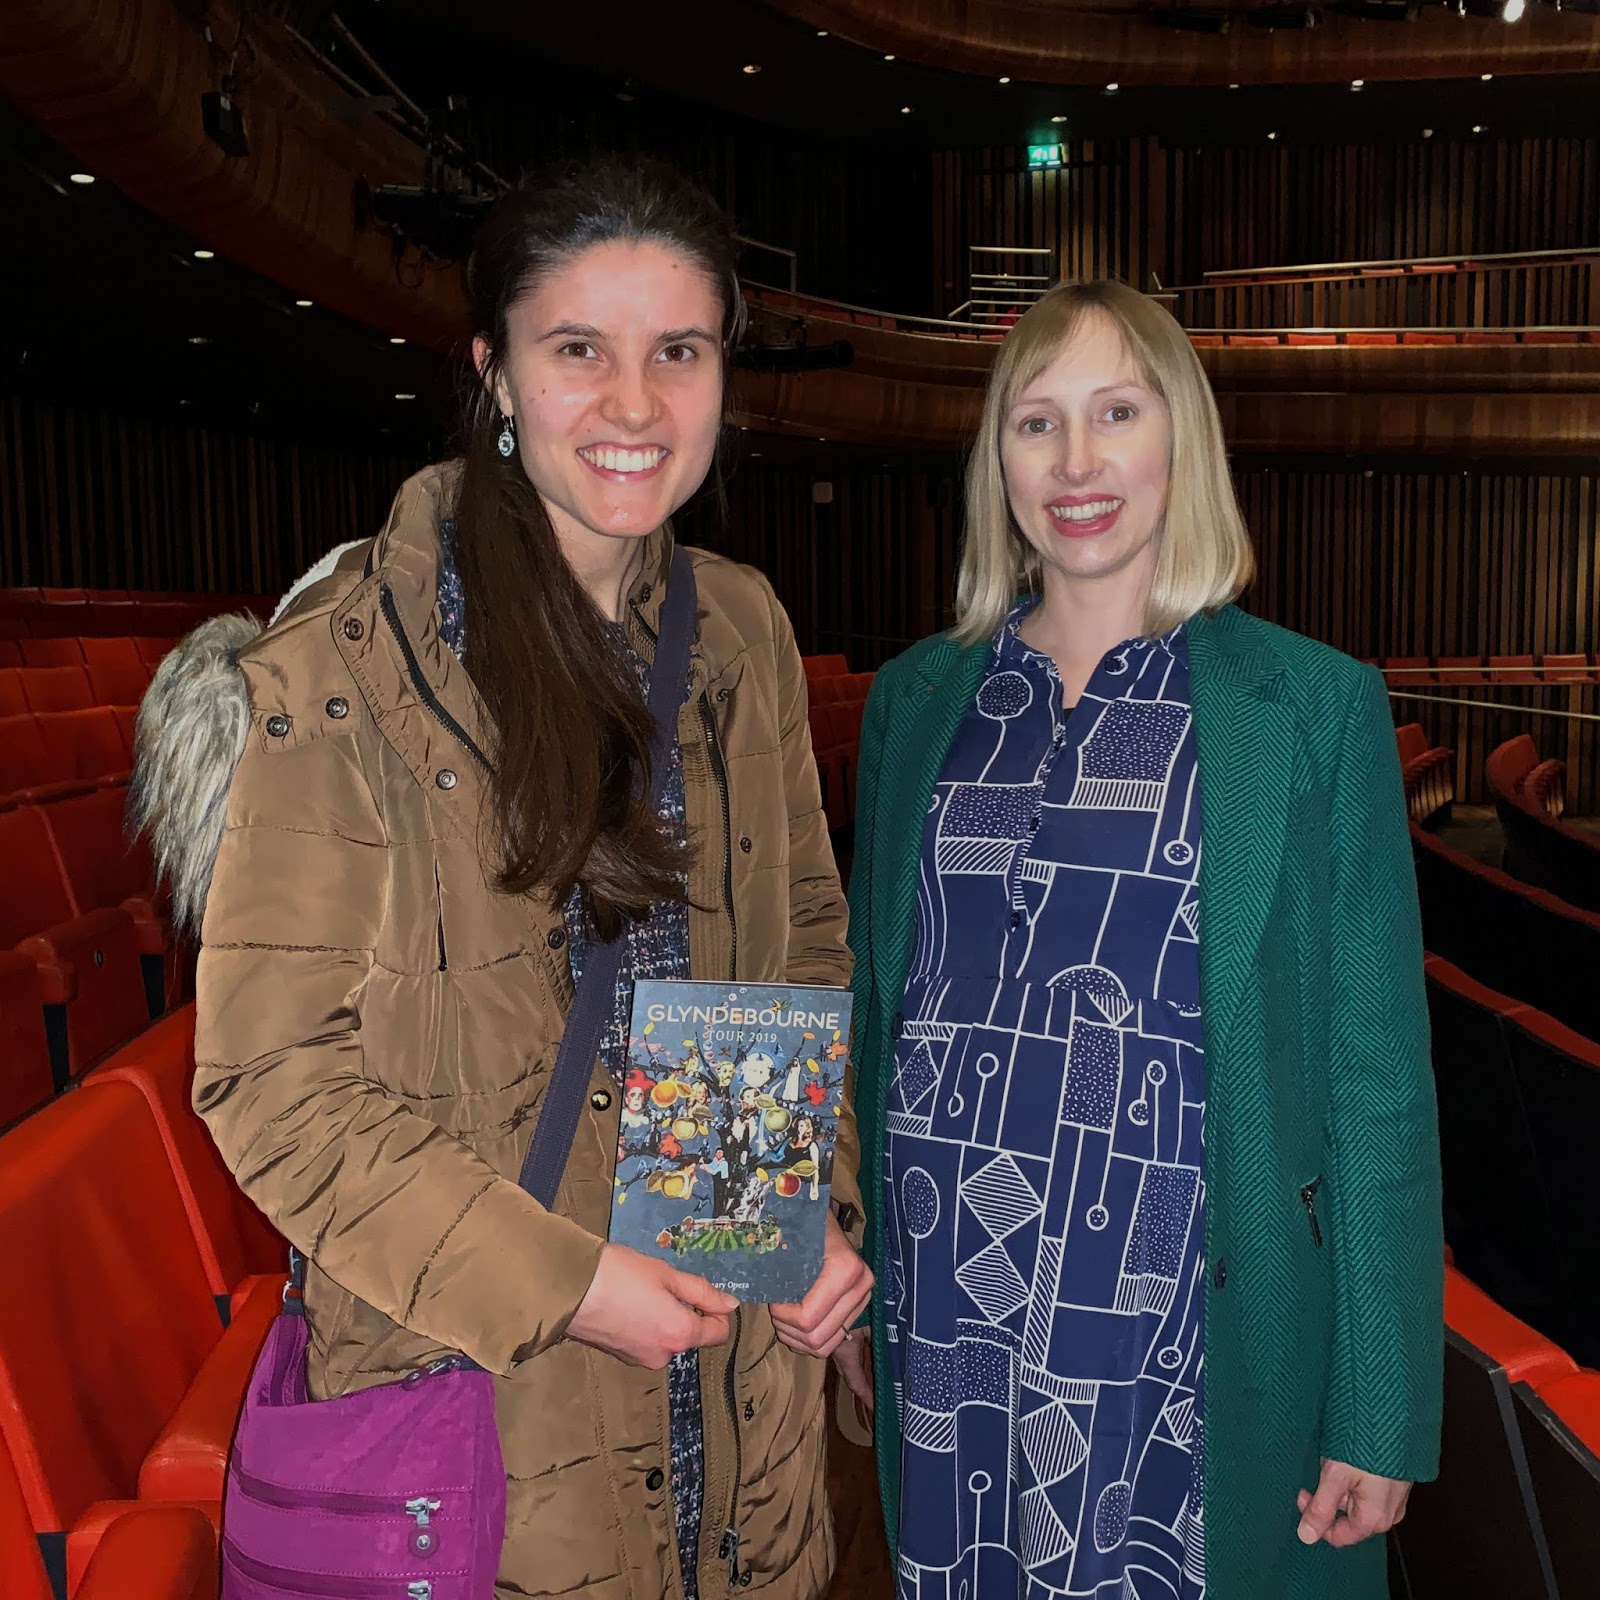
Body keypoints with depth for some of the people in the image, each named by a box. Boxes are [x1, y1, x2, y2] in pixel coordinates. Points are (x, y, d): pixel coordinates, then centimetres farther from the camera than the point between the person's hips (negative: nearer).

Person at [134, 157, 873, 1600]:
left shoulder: (744, 631, 1)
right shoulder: (338, 670, -17)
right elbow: (277, 1076, -14)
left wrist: (823, 1202, -2)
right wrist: (550, 1281, -18)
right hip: (477, 1389, -4)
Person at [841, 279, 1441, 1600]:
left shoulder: (1319, 705, -4)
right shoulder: (916, 696, 5)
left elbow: (1379, 1073, -4)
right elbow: (872, 1000, 10)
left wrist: (1383, 1414, -4)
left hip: (1179, 1316, -3)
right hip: (942, 1304, 3)